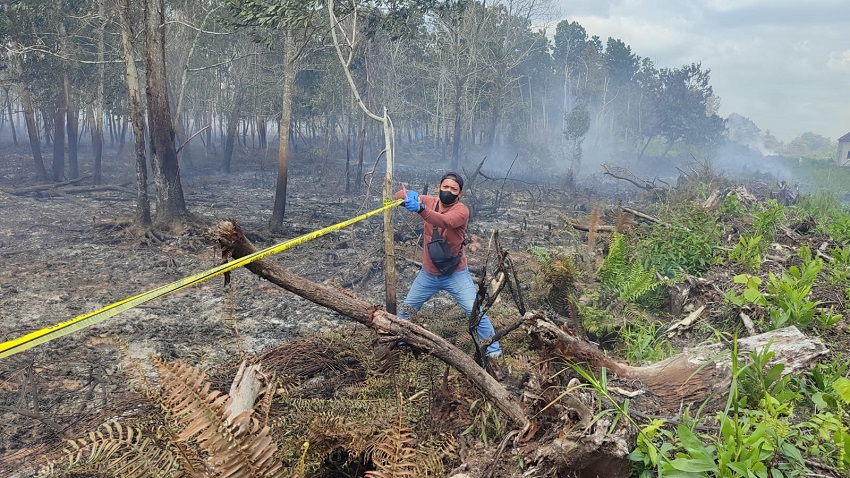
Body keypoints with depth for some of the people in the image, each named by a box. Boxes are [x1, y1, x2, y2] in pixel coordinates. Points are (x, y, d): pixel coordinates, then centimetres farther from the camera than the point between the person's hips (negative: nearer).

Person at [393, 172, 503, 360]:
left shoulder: (462, 211, -20)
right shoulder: (430, 202, -5)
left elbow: (445, 221, -42)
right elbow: (399, 195, -14)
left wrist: (420, 209, -60)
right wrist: (408, 194, -39)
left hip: (455, 275, -4)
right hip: (428, 274, 4)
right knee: (406, 310, 15)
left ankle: (493, 349, 11)